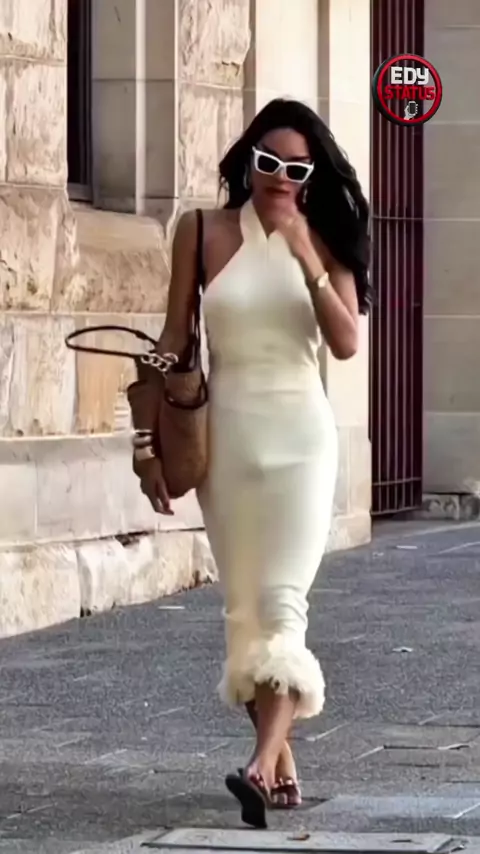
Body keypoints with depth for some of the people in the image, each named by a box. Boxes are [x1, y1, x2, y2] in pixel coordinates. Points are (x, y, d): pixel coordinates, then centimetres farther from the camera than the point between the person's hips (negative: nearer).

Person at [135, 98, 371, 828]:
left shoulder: (324, 243, 1)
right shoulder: (202, 232, 2)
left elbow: (347, 343, -9)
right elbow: (174, 342, 5)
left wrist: (306, 260, -17)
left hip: (299, 433, -2)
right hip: (224, 432, 2)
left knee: (281, 600, -13)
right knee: (245, 605, 6)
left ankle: (262, 765, -20)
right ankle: (282, 762, 16)